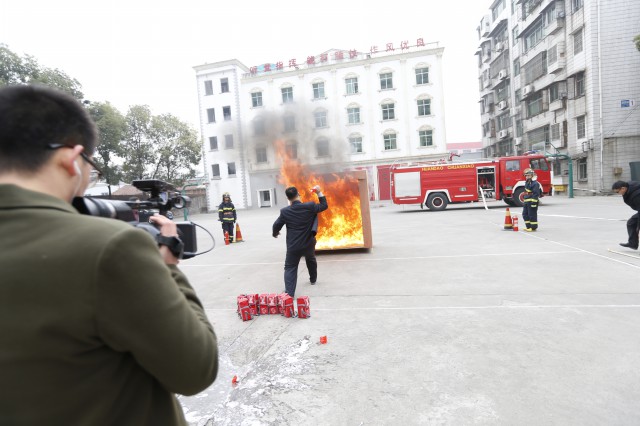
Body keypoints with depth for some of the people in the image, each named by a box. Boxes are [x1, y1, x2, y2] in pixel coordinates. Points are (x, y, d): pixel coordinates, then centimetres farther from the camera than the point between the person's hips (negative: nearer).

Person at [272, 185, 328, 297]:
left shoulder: (285, 211, -10)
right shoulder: (310, 206, -12)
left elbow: (276, 225, 2)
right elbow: (324, 205, 3)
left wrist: (275, 233, 24)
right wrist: (319, 192, 10)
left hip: (293, 245, -3)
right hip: (309, 243, 3)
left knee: (290, 267, 6)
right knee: (311, 260, 31)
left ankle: (289, 293, -6)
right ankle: (313, 279, 51)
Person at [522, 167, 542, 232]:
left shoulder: (535, 183, -14)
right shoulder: (527, 183, 15)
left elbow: (536, 194, -19)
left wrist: (534, 202, -22)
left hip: (532, 201, -10)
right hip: (526, 202, 10)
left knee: (532, 215, -4)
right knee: (525, 214, 12)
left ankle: (533, 227, 5)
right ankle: (528, 226, 20)